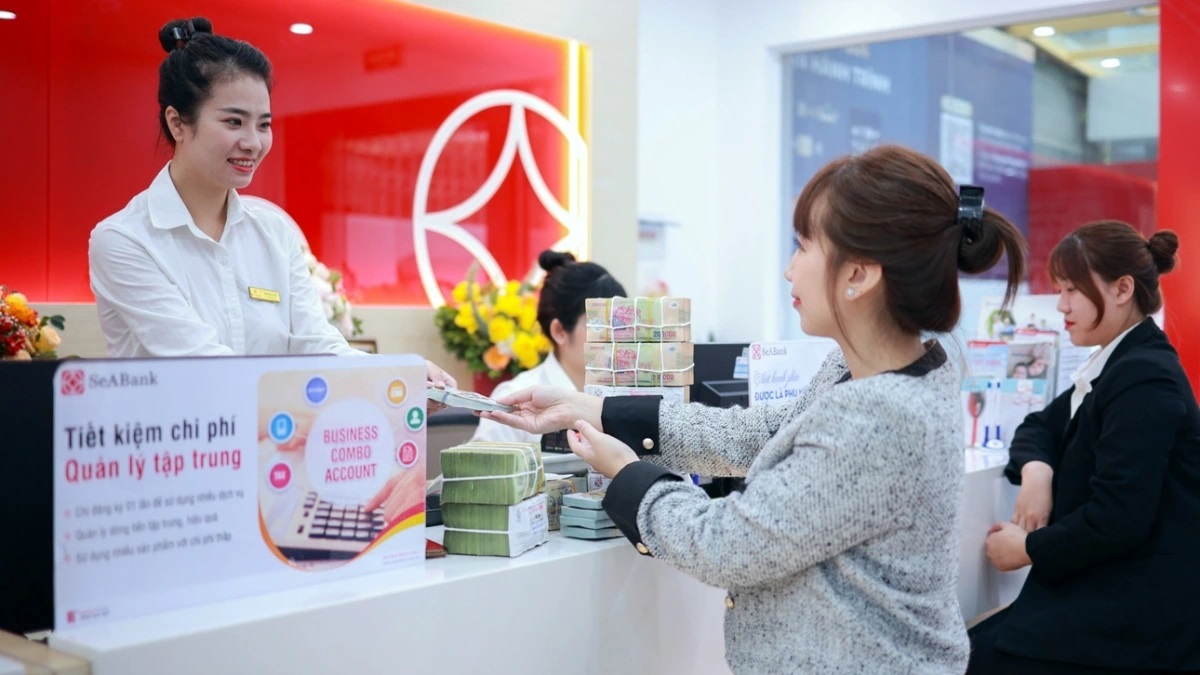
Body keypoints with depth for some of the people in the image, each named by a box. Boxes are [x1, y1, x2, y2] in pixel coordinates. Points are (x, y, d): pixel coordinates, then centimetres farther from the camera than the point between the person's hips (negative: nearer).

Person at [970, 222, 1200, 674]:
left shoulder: (1142, 377, -18)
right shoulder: (1117, 364, 14)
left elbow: (1117, 519, -24)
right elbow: (1041, 426, 16)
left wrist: (1029, 548, -11)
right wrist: (1036, 471, -7)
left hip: (1142, 607, -9)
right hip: (1116, 586, 9)